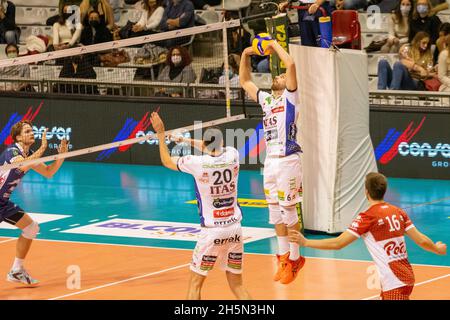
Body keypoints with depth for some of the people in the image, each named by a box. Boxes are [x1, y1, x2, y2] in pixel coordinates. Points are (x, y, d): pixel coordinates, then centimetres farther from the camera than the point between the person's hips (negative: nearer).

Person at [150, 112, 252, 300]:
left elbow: (167, 161, 7)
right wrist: (188, 140, 33)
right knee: (237, 285, 12)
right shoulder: (232, 156, -2)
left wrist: (161, 133, 17)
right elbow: (215, 149, 23)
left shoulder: (197, 163, -12)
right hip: (235, 229, 4)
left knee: (195, 283, 6)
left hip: (212, 231, -4)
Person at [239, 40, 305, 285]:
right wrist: (245, 55, 18)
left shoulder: (289, 97, -2)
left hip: (287, 161, -7)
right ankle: (284, 257, 16)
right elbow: (244, 82, 28)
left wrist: (275, 45, -4)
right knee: (275, 211, 9)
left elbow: (291, 64, -16)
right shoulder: (266, 99, 16)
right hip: (270, 161, 7)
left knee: (289, 211, -4)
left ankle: (295, 258, 3)